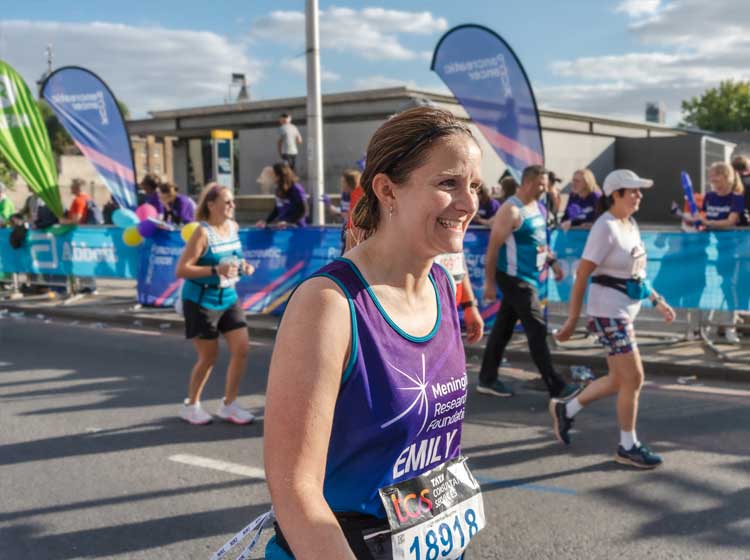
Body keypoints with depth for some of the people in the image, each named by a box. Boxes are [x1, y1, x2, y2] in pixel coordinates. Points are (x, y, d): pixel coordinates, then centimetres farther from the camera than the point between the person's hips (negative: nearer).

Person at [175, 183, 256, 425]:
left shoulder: (234, 227, 3)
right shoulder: (203, 233, -18)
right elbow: (181, 270, -21)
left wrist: (242, 266, 0)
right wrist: (216, 270, -30)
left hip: (229, 297, 7)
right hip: (201, 301, -7)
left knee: (241, 349, 0)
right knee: (209, 356, 3)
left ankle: (229, 405, 15)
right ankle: (191, 405, 25)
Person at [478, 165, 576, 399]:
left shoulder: (538, 207, 12)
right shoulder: (511, 210, -16)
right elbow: (493, 248, -18)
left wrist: (552, 261, 11)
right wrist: (490, 283, -19)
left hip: (529, 277, 9)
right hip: (514, 278, -9)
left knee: (504, 327, 13)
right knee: (537, 330, -6)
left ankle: (487, 379, 22)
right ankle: (556, 387, -1)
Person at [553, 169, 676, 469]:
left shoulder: (631, 225, 11)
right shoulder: (605, 228, -16)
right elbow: (581, 275, -17)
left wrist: (657, 300, 14)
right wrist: (572, 321, -17)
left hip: (626, 311, 9)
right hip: (608, 311, -9)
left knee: (618, 380, 15)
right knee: (634, 378, -3)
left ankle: (565, 409, 31)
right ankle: (628, 447, 12)